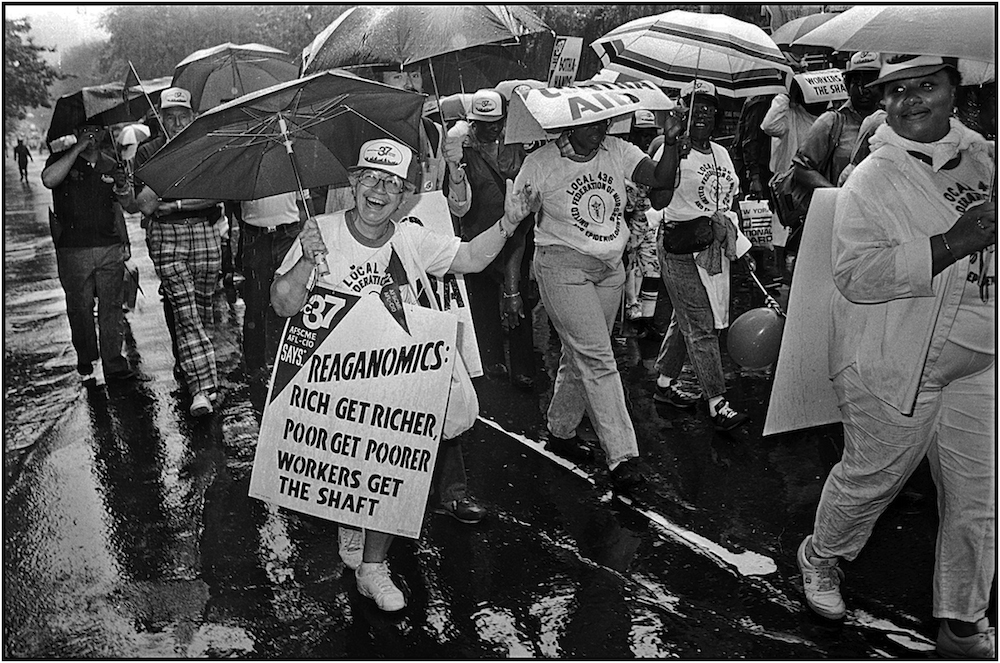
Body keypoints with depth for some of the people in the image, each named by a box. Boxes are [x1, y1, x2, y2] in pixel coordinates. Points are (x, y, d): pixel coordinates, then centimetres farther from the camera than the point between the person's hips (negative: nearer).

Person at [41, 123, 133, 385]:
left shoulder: (110, 166, 13)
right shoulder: (61, 159, 2)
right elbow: (49, 180, -22)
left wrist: (125, 241, 14)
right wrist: (77, 149, -17)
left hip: (110, 248, 3)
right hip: (73, 249, -2)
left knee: (112, 306, 2)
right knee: (80, 309, 4)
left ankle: (113, 363, 9)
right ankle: (85, 365, 17)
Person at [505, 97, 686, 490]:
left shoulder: (618, 152, 5)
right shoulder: (541, 163, -6)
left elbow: (659, 178, -7)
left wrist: (671, 141, -22)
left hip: (609, 267, 5)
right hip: (562, 266, -5)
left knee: (580, 355, 13)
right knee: (597, 357, -11)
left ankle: (560, 432, 32)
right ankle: (622, 456, -9)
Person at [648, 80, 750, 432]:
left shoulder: (720, 153, 14)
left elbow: (731, 196, 22)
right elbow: (659, 201, -24)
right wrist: (674, 151, -31)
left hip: (713, 245, 8)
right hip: (680, 247, -8)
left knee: (685, 318, 16)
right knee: (701, 325, -6)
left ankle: (665, 383, 30)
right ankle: (717, 403, -1)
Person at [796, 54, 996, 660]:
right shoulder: (872, 179, -12)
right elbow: (856, 274, -23)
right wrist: (949, 246, -28)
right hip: (893, 366, -5)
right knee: (871, 477, 10)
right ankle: (822, 555, 40)